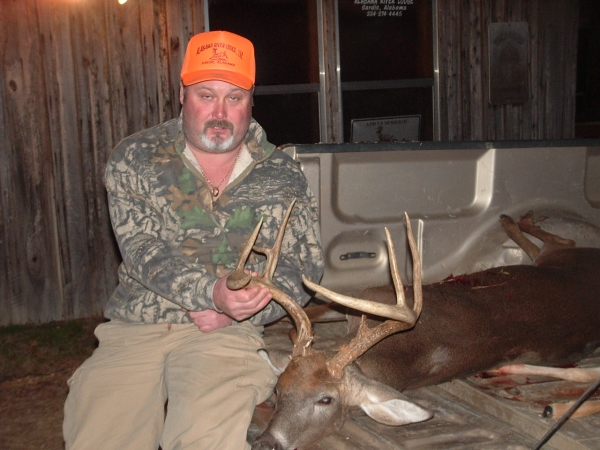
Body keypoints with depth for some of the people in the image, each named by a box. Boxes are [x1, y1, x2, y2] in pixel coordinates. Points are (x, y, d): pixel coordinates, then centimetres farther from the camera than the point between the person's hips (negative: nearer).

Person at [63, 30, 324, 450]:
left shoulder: (283, 175, 6)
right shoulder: (133, 159, 4)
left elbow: (305, 267, 6)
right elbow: (144, 251, -7)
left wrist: (237, 311, -11)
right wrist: (213, 292, -25)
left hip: (228, 334, -1)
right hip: (135, 328, 2)